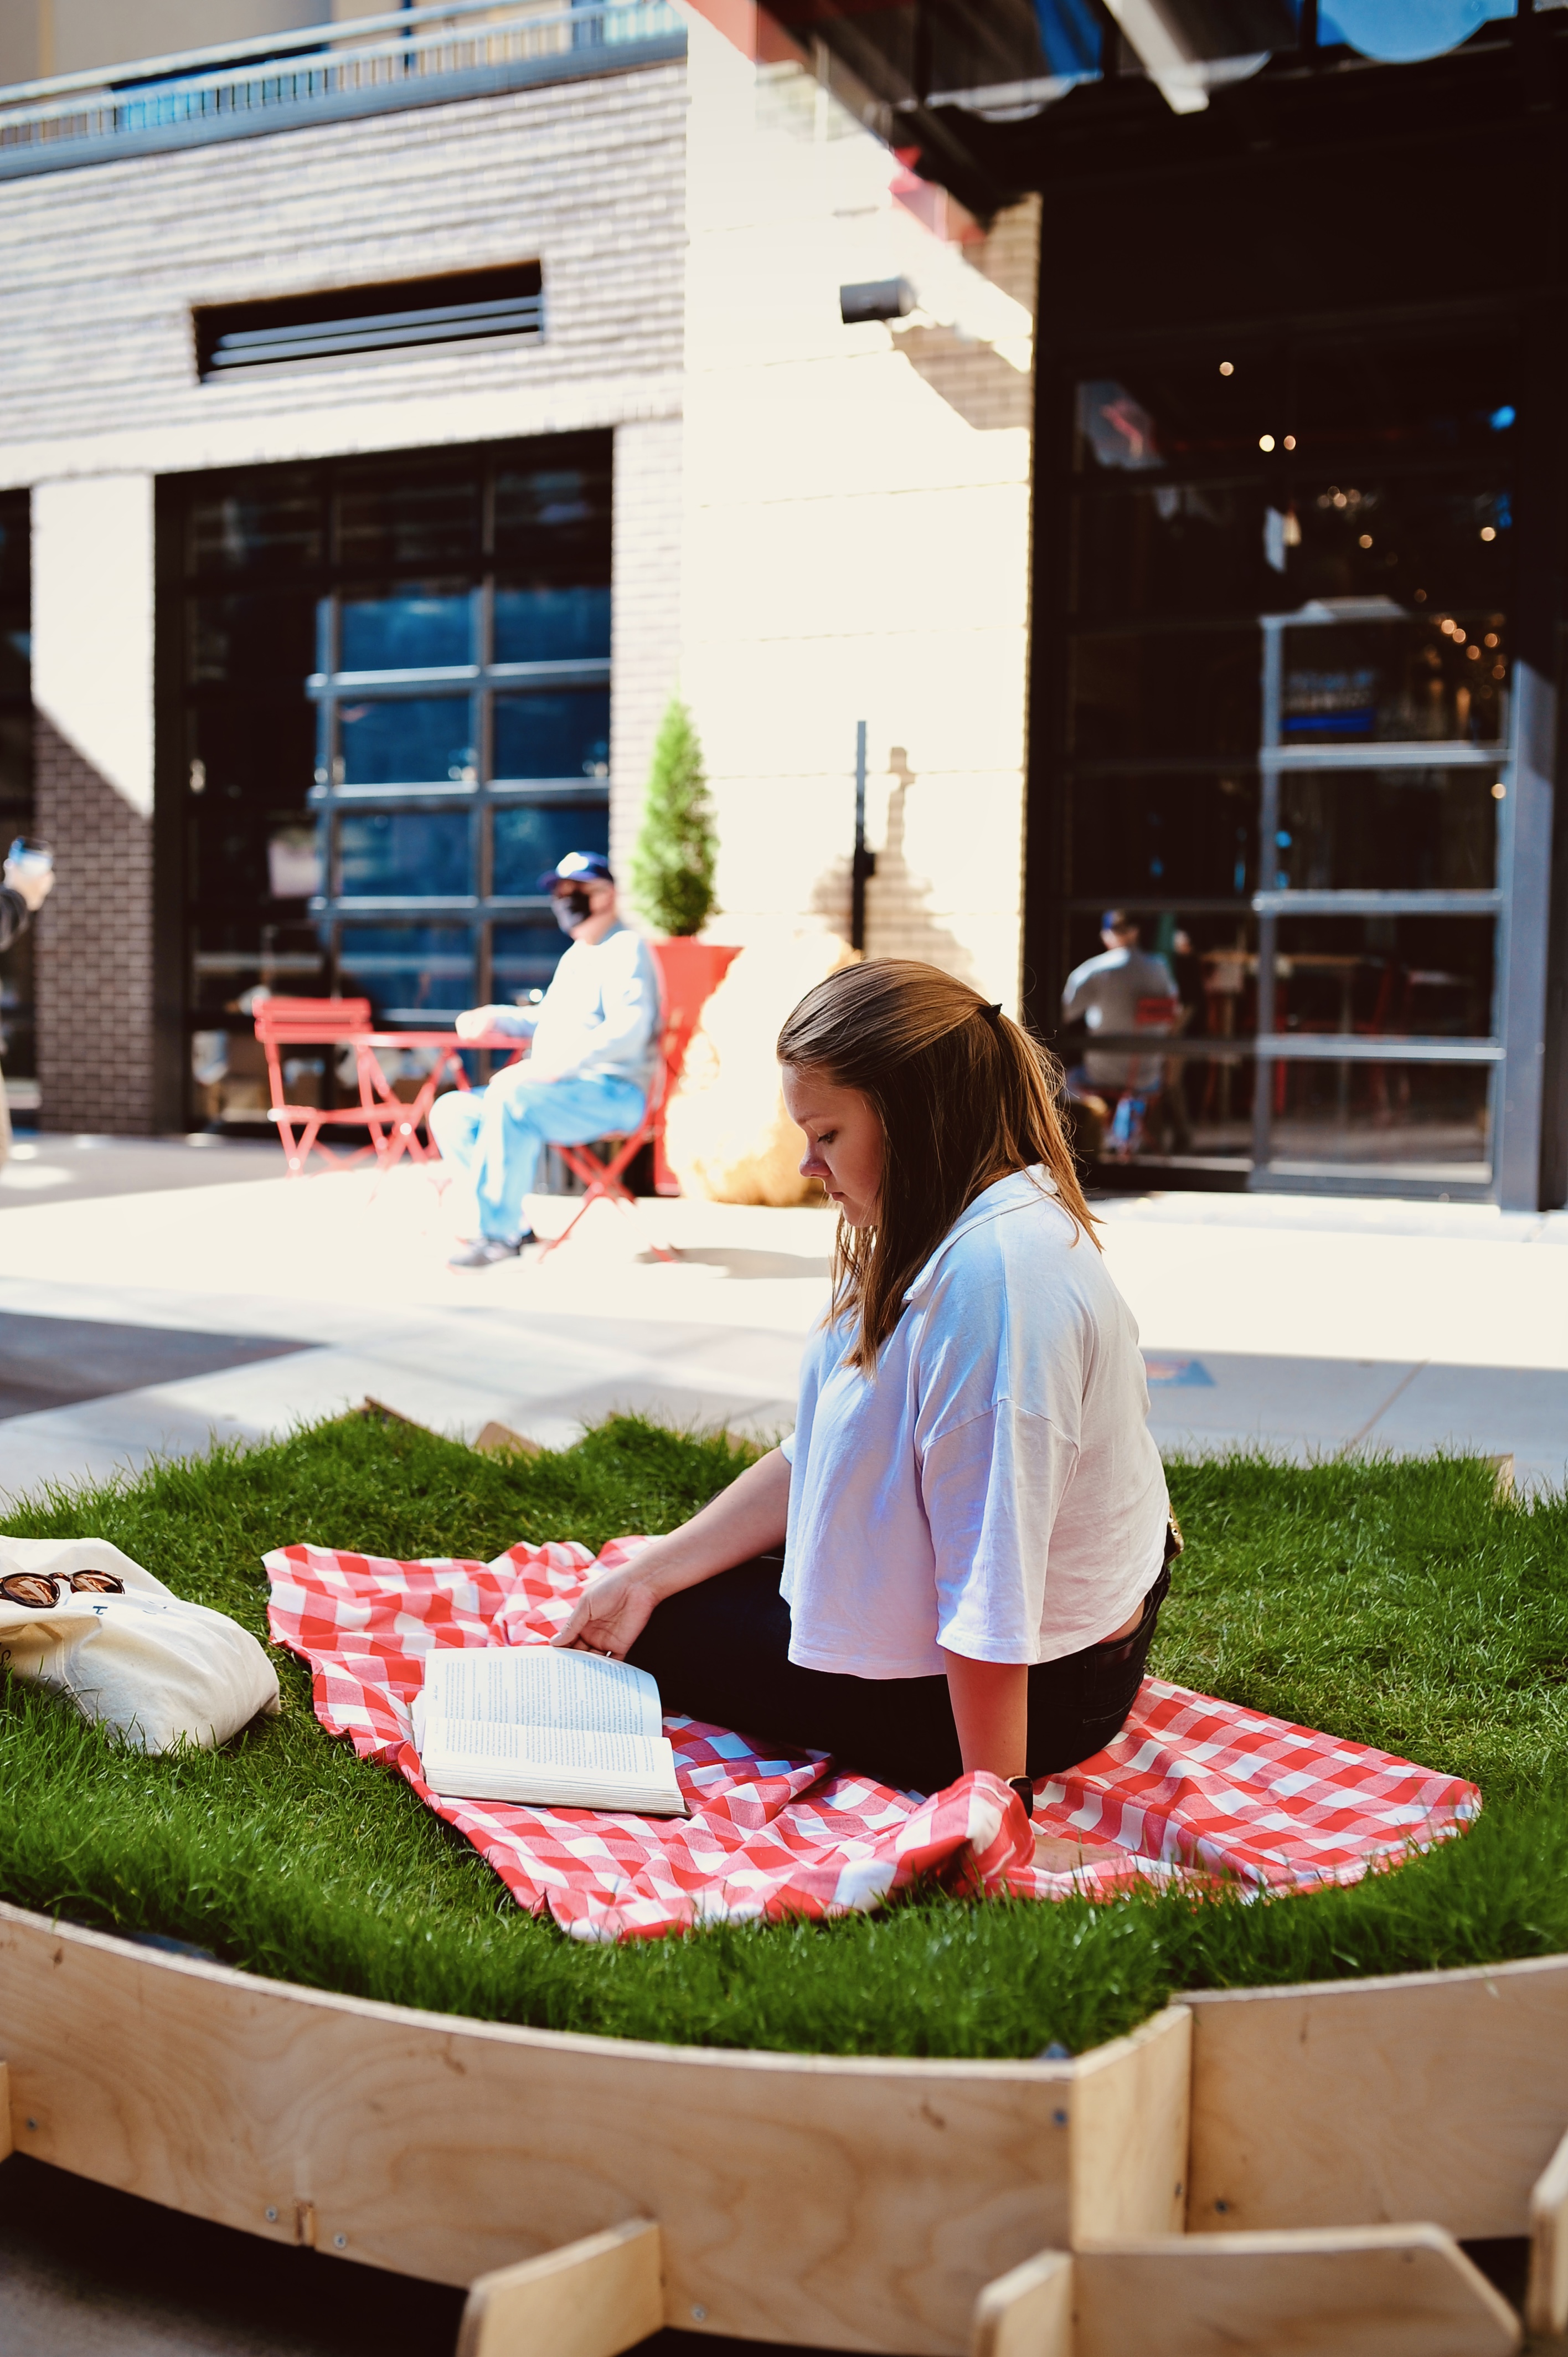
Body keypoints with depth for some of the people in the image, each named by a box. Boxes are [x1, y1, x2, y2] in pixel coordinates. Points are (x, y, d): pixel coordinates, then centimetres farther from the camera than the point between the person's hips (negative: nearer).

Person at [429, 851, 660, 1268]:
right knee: (451, 1112, -1)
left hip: (612, 1094, -10)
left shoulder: (626, 948, -7)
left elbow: (628, 1029, -23)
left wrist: (552, 1067, -29)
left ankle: (499, 1231, -27)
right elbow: (549, 1019, 37)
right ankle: (513, 1226, -8)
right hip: (563, 1093, 10)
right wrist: (496, 1018, 17)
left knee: (508, 1096, -35)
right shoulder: (575, 956, 23)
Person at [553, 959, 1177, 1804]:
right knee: (644, 1602, 20)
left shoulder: (994, 1275, -32)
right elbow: (813, 1457, 6)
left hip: (1033, 1688, -10)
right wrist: (649, 1572, 2)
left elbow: (990, 1590, -32)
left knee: (657, 1635, 2)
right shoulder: (930, 1242, 2)